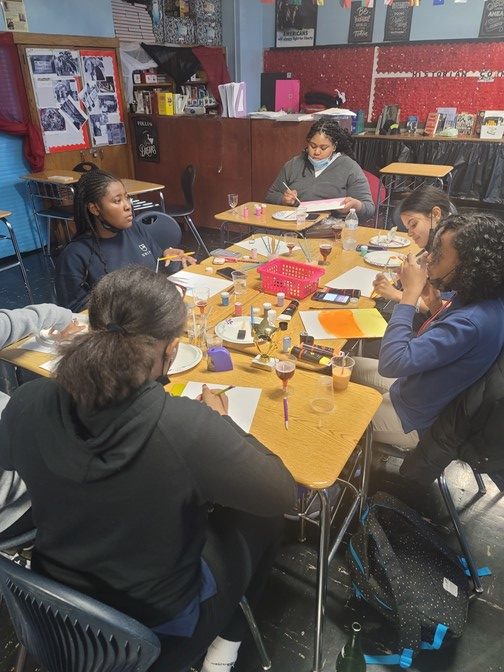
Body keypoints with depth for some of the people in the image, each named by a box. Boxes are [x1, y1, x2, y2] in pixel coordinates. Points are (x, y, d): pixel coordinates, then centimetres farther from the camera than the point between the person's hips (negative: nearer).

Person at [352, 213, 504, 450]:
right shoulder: (480, 299, -9)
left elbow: (391, 363, -38)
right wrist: (432, 296, -9)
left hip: (414, 420, -8)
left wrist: (411, 291, -32)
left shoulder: (471, 322, -37)